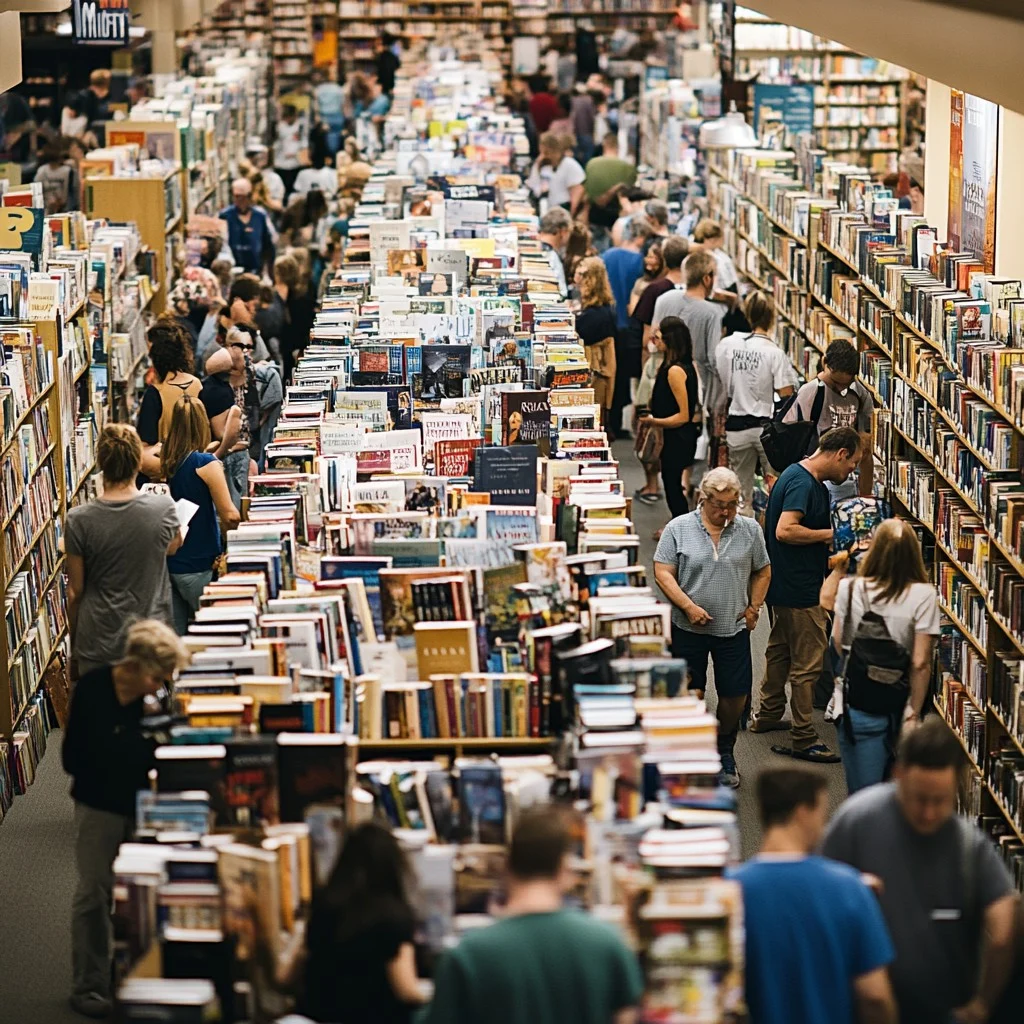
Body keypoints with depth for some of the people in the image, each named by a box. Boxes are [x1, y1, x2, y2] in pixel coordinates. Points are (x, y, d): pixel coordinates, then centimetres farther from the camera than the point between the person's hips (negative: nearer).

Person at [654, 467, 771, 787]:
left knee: (735, 694, 5)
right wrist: (688, 606, -14)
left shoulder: (749, 530, 3)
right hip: (689, 628, -2)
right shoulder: (679, 528, -3)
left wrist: (753, 608, 4)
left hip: (734, 628, 2)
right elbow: (663, 572, -6)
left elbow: (762, 572, 13)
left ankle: (725, 751, 29)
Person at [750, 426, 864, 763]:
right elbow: (785, 531, -32)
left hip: (786, 585, 11)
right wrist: (831, 534, -22)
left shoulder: (799, 476, 10)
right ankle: (803, 740, 2)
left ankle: (768, 715, 39)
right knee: (807, 662, -4)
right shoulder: (803, 483, -23)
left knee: (781, 650, 24)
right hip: (799, 590, -11)